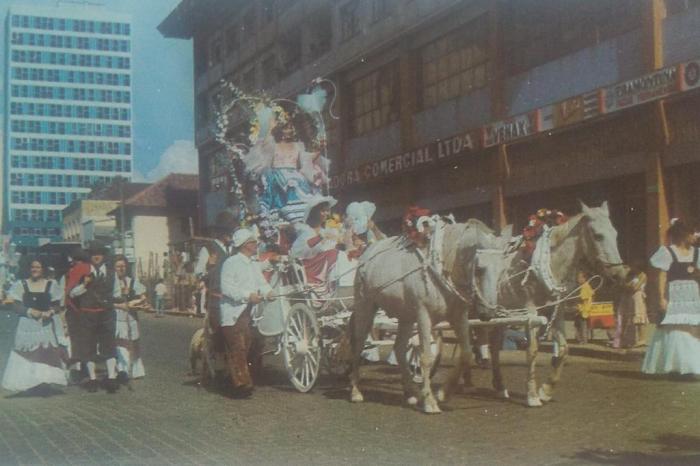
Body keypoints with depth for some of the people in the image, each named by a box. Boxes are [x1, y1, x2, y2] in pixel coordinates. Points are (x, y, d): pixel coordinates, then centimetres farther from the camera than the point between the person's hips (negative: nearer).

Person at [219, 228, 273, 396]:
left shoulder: (254, 265, 18)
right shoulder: (231, 263, -8)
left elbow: (262, 282, 11)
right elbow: (227, 287, -16)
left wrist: (267, 292, -11)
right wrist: (248, 295, -22)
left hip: (249, 312, 8)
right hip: (233, 313, -8)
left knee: (245, 349, 9)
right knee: (237, 350, -11)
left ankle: (242, 384, 16)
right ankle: (242, 383, -11)